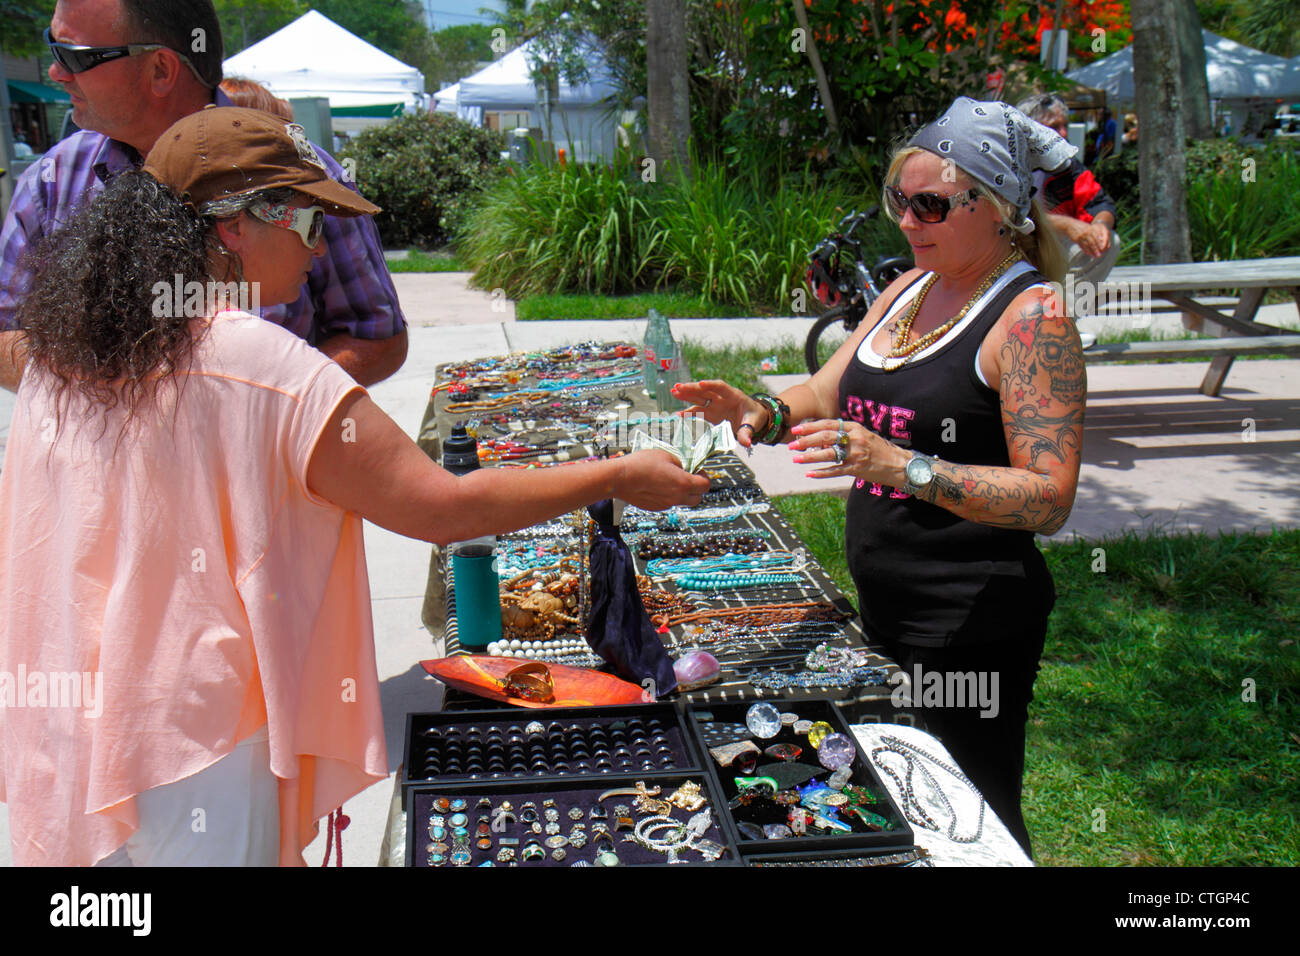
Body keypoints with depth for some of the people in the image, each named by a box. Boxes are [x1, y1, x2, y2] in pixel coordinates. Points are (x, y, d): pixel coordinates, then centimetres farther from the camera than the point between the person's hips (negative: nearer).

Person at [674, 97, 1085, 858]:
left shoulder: (1032, 316, -16)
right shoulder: (909, 289, 8)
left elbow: (1050, 499, -22)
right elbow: (831, 395, 12)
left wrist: (902, 467, -33)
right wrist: (766, 413, -11)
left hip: (972, 628, -8)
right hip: (884, 609, 8)